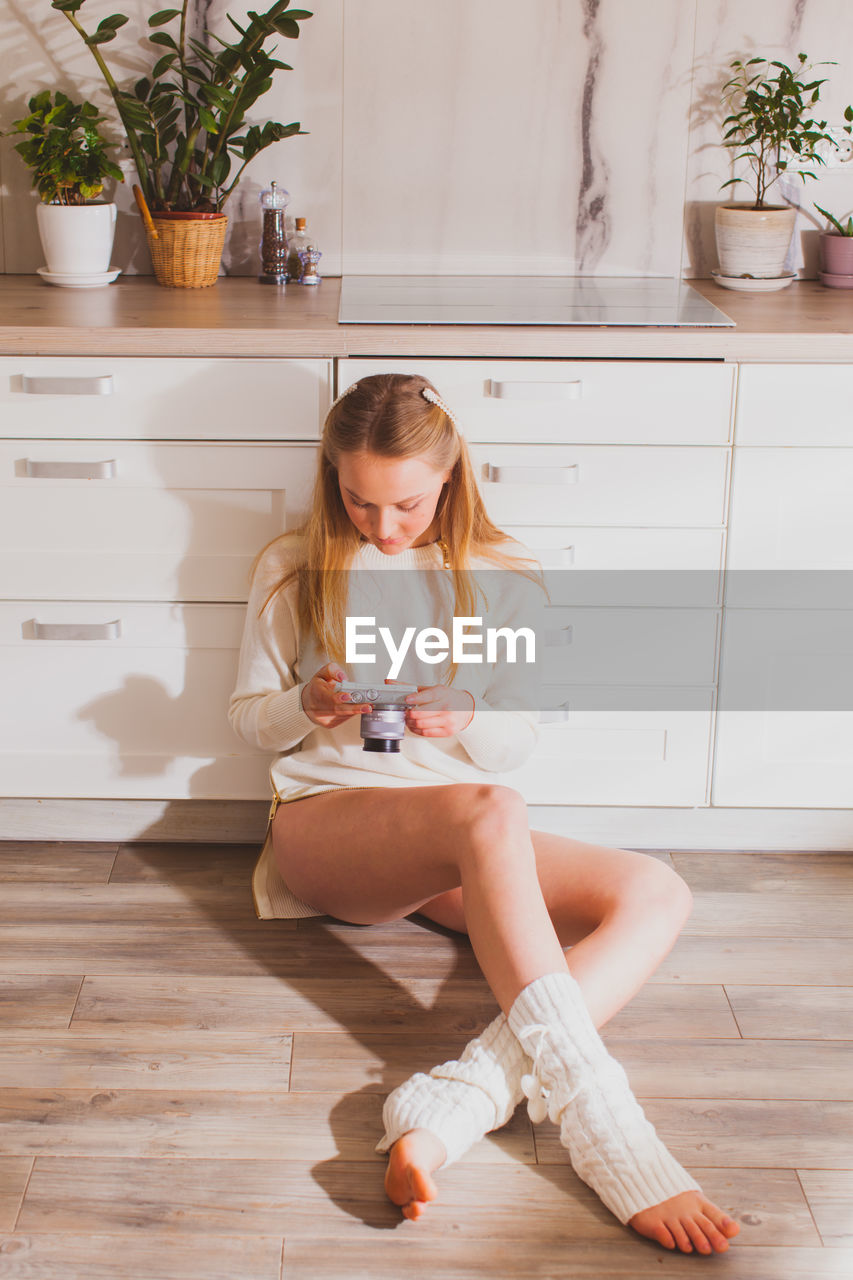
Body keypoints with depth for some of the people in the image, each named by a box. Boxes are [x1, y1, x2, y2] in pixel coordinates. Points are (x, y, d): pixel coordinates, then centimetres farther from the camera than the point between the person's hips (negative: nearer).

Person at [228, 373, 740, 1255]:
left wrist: (464, 722, -13)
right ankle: (604, 1132, -49)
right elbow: (248, 716, 10)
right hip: (324, 826, -4)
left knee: (658, 894, -23)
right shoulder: (292, 569, 6)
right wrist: (307, 705, -13)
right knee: (488, 815, -39)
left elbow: (519, 738, 11)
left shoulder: (497, 572, 10)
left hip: (455, 851, 4)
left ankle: (460, 1098, -45)